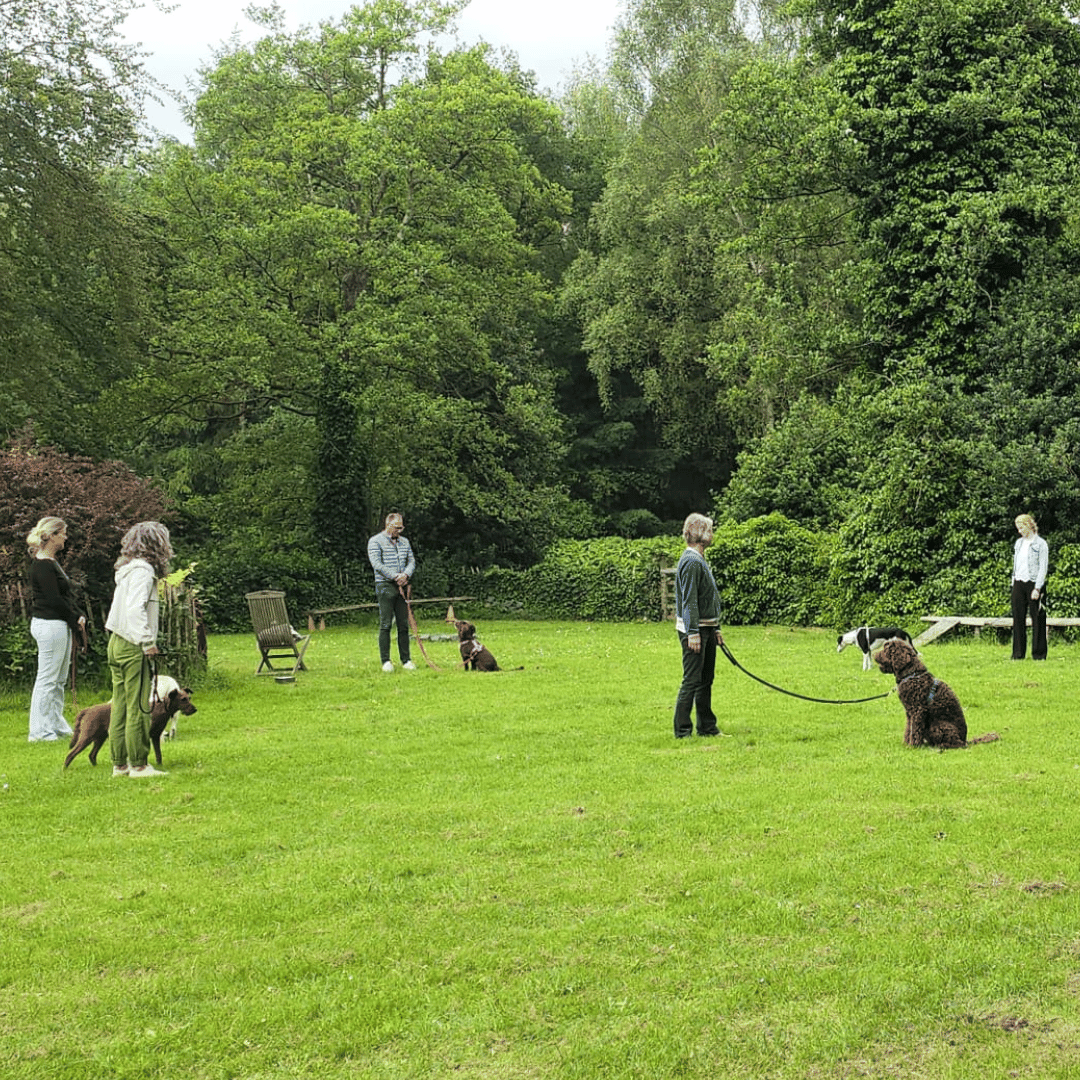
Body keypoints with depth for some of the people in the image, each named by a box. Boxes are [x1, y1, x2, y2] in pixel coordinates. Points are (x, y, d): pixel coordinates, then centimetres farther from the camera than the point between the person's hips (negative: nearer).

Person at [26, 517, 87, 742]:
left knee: (59, 679, 14)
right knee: (47, 679, -4)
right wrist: (76, 618, -8)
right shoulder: (42, 565, -15)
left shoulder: (51, 563, 16)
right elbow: (53, 599, -18)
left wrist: (78, 616, 5)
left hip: (61, 625, 10)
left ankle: (57, 727, 21)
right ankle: (40, 731, 1)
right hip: (50, 624, -10)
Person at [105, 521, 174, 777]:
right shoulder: (143, 569, -13)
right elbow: (135, 608, -24)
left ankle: (119, 763, 16)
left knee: (120, 706, 12)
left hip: (117, 642, 9)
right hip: (132, 647, -9)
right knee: (138, 708, -4)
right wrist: (147, 641, -19)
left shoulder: (128, 569, 15)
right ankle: (138, 764, 0)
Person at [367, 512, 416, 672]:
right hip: (385, 586, -5)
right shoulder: (376, 541, -1)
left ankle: (406, 660, 9)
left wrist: (405, 575, -10)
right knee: (385, 624, -5)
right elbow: (376, 563, -11)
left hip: (402, 587, 5)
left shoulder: (404, 542, 17)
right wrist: (395, 576, -17)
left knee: (404, 624, 5)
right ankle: (385, 661, -2)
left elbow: (412, 561, 12)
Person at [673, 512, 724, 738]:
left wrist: (715, 629, 23)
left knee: (706, 680, 15)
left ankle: (707, 727, 23)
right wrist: (693, 633, -23)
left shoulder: (700, 560, 17)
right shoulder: (691, 562, -16)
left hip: (706, 629, 10)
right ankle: (682, 731, -3)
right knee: (692, 681, -7)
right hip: (694, 629, -10)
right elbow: (689, 601, -21)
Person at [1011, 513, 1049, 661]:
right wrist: (1014, 584, 12)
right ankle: (1018, 653, 9)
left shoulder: (1041, 544, -4)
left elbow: (1043, 568, -8)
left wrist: (1037, 589, -14)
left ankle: (1039, 653, 4)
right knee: (1018, 618, 4)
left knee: (1037, 619, -1)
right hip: (1019, 583, 6)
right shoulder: (1018, 543, 15)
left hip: (1034, 583, -6)